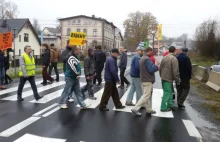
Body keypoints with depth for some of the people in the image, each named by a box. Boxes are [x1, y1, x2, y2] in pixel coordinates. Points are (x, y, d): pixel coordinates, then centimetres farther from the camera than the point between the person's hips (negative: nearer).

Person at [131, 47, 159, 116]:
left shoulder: (142, 58, 14)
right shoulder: (147, 59, -18)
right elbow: (151, 69, -23)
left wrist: (155, 65, 9)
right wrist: (157, 66, -5)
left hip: (144, 79, 10)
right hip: (148, 80, -10)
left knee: (148, 95, 16)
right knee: (146, 96, -7)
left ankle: (149, 109, 23)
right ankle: (135, 109, -8)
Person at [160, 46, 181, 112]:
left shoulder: (164, 58, 9)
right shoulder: (173, 59, -15)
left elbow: (160, 68, 15)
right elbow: (175, 71, -18)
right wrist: (177, 80, -10)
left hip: (163, 78, 8)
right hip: (169, 78, -8)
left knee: (169, 92, 20)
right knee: (167, 93, -1)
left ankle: (170, 104, 30)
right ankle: (163, 107, 4)